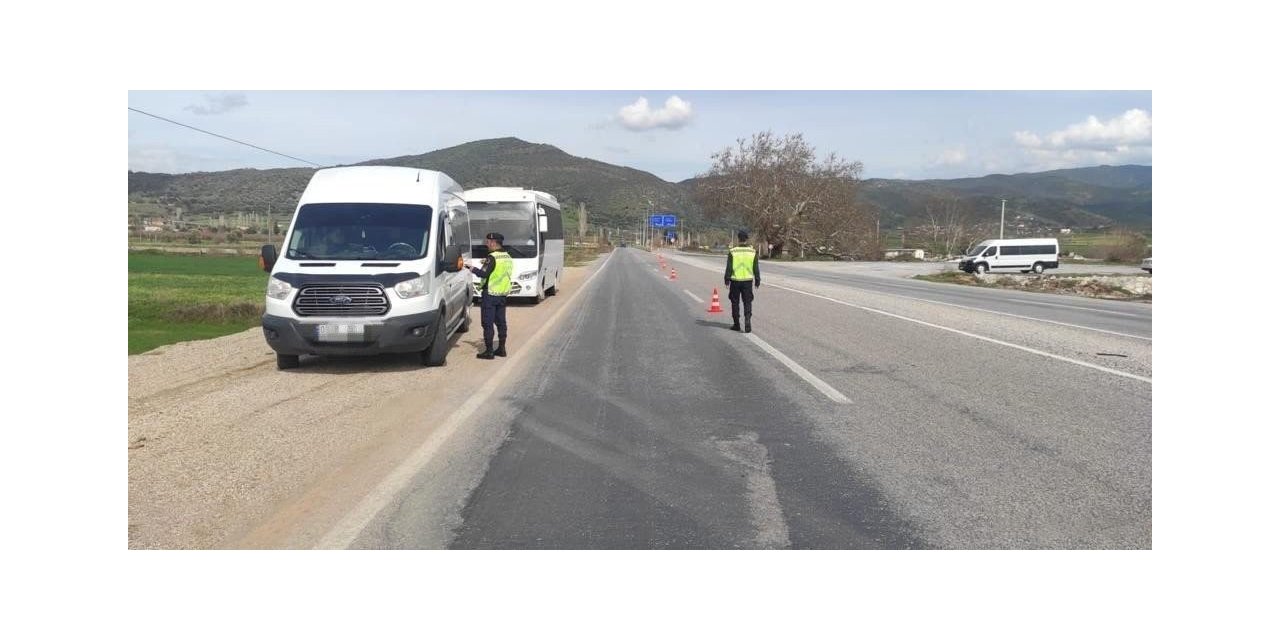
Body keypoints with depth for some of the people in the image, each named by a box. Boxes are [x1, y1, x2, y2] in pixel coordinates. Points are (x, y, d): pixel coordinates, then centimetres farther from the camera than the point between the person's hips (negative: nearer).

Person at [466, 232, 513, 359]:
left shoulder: (492, 258, -17)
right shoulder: (507, 257, 10)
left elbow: (483, 274, -22)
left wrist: (472, 269, -6)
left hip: (490, 294, -8)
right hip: (503, 293, 8)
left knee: (488, 323, -3)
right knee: (501, 322, 14)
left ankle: (489, 351, -2)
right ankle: (502, 349, 19)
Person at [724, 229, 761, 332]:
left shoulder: (733, 251, -7)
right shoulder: (752, 252, 0)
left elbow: (728, 267, -5)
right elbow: (756, 269, 4)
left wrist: (727, 279, 2)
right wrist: (757, 281, 10)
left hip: (735, 281, -1)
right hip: (748, 280, 1)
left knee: (735, 303, 10)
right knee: (747, 302, 6)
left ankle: (736, 325, 15)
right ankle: (747, 320, -14)